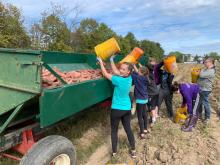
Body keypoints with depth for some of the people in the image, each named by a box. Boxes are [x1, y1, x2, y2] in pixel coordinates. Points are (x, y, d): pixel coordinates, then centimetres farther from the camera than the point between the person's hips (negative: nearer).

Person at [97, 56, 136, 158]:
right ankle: (133, 151, 29)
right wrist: (111, 60, 13)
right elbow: (115, 71, 7)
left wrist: (101, 62, -1)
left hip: (117, 109, -6)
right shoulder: (129, 78, -5)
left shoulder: (119, 80, -24)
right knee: (128, 129, 18)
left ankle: (114, 152, 24)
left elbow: (106, 74, -13)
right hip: (127, 109, 6)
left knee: (114, 130, 12)